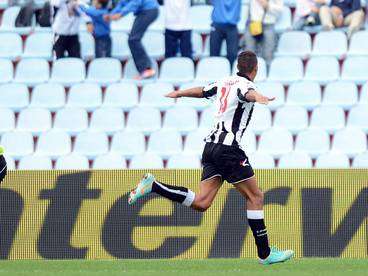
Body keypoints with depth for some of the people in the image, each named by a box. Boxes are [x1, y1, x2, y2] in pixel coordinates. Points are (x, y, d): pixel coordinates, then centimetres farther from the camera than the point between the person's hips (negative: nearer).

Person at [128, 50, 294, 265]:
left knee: (201, 203, 3)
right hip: (228, 148, -8)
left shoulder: (226, 82, 15)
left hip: (212, 146, 8)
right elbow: (248, 93, -34)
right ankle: (265, 253, -1)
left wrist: (178, 93, 53)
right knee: (256, 196, -1)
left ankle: (153, 186, -4)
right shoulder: (245, 84, -8)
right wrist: (259, 98, -58)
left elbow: (201, 91, 33)